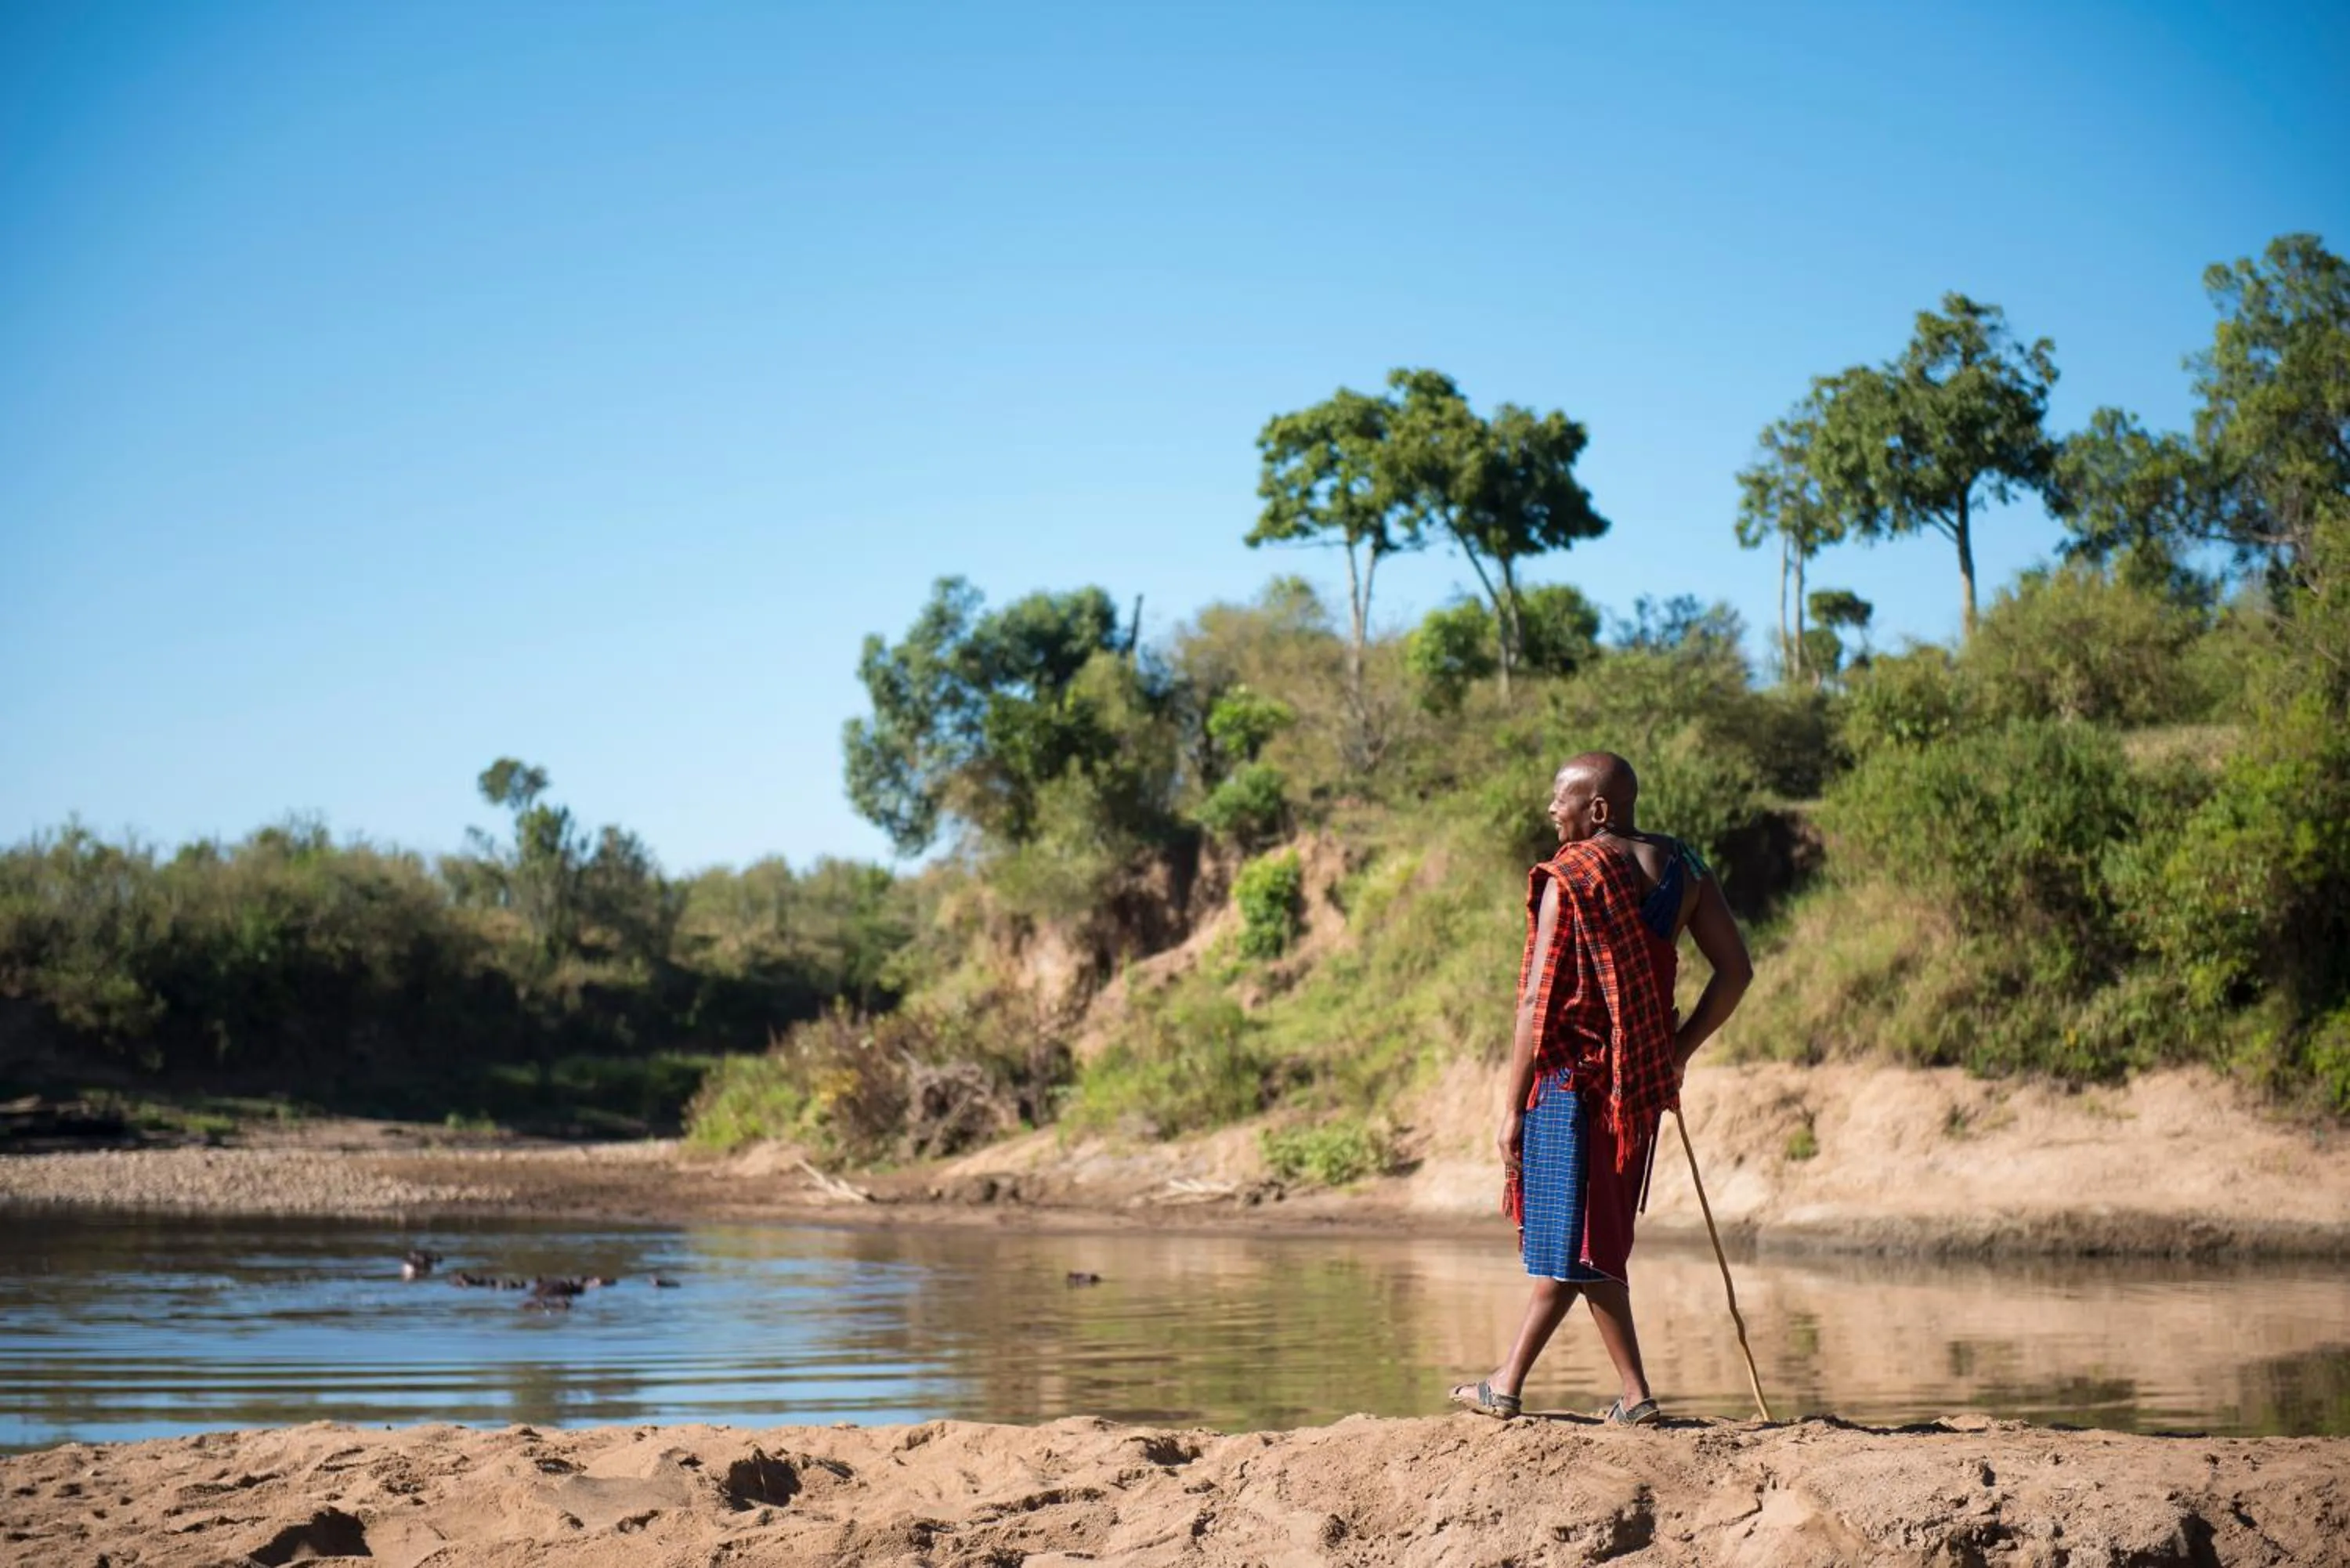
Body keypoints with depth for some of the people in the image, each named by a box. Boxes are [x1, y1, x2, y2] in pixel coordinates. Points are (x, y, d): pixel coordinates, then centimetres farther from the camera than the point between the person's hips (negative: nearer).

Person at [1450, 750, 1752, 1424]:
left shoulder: (1567, 876, -12)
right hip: (1641, 1077, 7)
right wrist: (1679, 1050, 14)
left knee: (1577, 1245, 1)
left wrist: (1514, 1106, -10)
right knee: (1568, 1239, 14)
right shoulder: (1680, 868, 6)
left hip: (1574, 1073, -7)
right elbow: (1735, 968, 7)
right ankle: (1507, 1383, 20)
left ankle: (1636, 1395, 1)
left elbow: (1540, 998, -14)